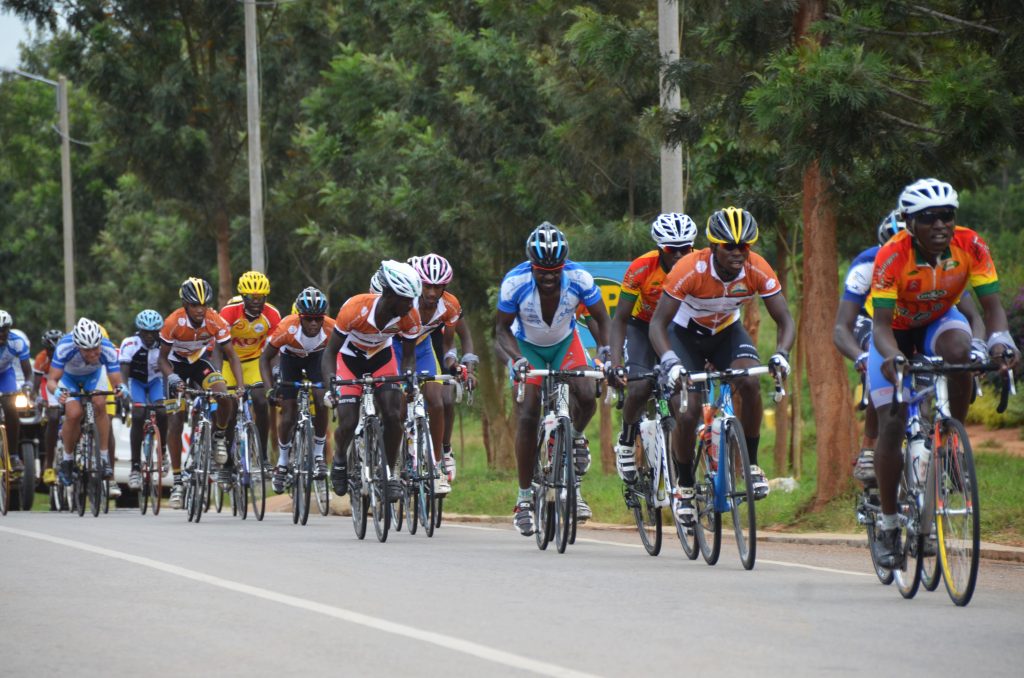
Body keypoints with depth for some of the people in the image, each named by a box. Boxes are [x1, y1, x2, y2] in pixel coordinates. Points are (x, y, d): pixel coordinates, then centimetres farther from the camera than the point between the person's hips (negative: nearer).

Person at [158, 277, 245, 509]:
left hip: (201, 362, 1)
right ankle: (177, 481, 1)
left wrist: (241, 385, -33)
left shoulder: (216, 321, -25)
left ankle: (220, 437, 1)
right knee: (175, 423, -8)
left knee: (224, 396, -29)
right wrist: (172, 377, -38)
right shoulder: (174, 322, -28)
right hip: (178, 365, -1)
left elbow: (231, 355, -20)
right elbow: (163, 358, -18)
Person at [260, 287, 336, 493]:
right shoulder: (287, 328, -37)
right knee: (288, 415, -5)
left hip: (316, 357, 1)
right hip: (291, 358, -1)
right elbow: (266, 357, -24)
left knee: (322, 402, -21)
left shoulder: (331, 329, -34)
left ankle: (318, 454, -2)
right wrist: (269, 388, -34)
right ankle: (282, 462, 17)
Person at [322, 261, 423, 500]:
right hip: (349, 359, -2)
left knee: (394, 415, -18)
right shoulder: (355, 309, -36)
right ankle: (339, 460, 19)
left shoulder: (410, 317, -25)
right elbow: (330, 352, -28)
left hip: (382, 357, 2)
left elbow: (408, 354, -9)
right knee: (348, 424, -14)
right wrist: (330, 385, -44)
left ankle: (390, 474, 0)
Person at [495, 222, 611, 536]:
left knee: (586, 395, -26)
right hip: (528, 346, -1)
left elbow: (600, 318, -13)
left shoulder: (578, 278, -27)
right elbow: (502, 329, -17)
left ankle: (576, 438, 9)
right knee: (527, 417, -13)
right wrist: (517, 358, -35)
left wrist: (604, 349, -30)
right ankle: (524, 498, -4)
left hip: (565, 342, 1)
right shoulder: (515, 283, -29)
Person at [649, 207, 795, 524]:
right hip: (686, 333, -2)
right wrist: (670, 361, -48)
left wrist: (781, 354, -41)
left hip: (727, 331, 2)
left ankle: (750, 464, -10)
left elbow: (785, 321, -20)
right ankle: (684, 485, 5)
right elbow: (658, 323, -30)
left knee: (750, 382, -27)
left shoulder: (758, 270, -25)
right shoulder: (690, 269, -33)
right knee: (687, 412, -18)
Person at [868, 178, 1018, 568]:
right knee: (892, 424, -12)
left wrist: (1000, 339, -46)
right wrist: (893, 357, -57)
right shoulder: (892, 256, -32)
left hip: (940, 320, 1)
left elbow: (991, 305, -25)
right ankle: (888, 527, 2)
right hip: (896, 331, -1)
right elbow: (881, 324, -35)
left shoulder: (970, 246, -25)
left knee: (958, 352, -36)